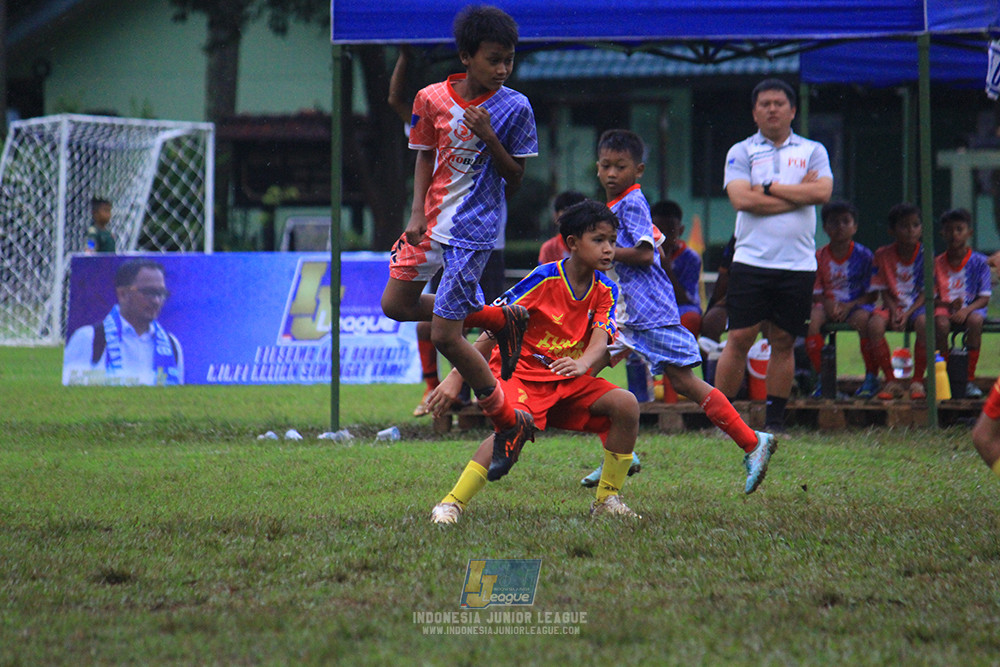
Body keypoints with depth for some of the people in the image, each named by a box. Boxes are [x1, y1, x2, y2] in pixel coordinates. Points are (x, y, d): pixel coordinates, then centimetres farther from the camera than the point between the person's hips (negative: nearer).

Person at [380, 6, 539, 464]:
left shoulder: (514, 108, -12)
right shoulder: (432, 100, -4)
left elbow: (515, 179, -7)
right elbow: (425, 156, 9)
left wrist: (489, 137, -23)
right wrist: (417, 213, -3)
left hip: (474, 229, -6)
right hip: (432, 221, 6)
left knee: (444, 335, -9)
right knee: (396, 305, 12)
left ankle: (509, 421, 5)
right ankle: (499, 319, 23)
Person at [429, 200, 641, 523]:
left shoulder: (605, 291, 1)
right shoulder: (544, 279, -15)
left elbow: (600, 339, -14)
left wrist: (582, 364, -40)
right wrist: (456, 378, -17)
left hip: (567, 379, 5)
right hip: (521, 372, -5)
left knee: (626, 404, -15)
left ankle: (607, 499, -3)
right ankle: (450, 505, -29)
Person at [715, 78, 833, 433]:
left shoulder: (812, 151, 11)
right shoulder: (740, 152, 7)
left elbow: (823, 192, -7)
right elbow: (742, 199, -9)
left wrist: (770, 188, -7)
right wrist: (798, 195, -7)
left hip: (798, 264, 2)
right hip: (751, 260, -2)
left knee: (784, 342, 5)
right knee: (739, 338, -6)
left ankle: (775, 418, 11)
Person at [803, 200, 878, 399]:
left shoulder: (864, 256, -3)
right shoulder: (819, 256, 2)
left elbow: (871, 293, -2)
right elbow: (815, 292, 4)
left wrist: (849, 306, -18)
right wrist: (828, 304, -18)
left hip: (856, 304, -2)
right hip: (828, 304, 2)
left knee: (863, 318, -37)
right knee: (812, 318, -31)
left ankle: (872, 377, -19)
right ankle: (821, 377, -20)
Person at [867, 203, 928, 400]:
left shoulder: (925, 255, -3)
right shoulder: (883, 255, 0)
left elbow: (927, 292, -5)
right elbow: (883, 290, 3)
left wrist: (908, 313, -19)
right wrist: (894, 311, -16)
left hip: (917, 305, -1)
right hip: (893, 305, 1)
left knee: (923, 323, -37)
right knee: (875, 324, -31)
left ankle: (917, 381, -22)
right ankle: (891, 382, -19)